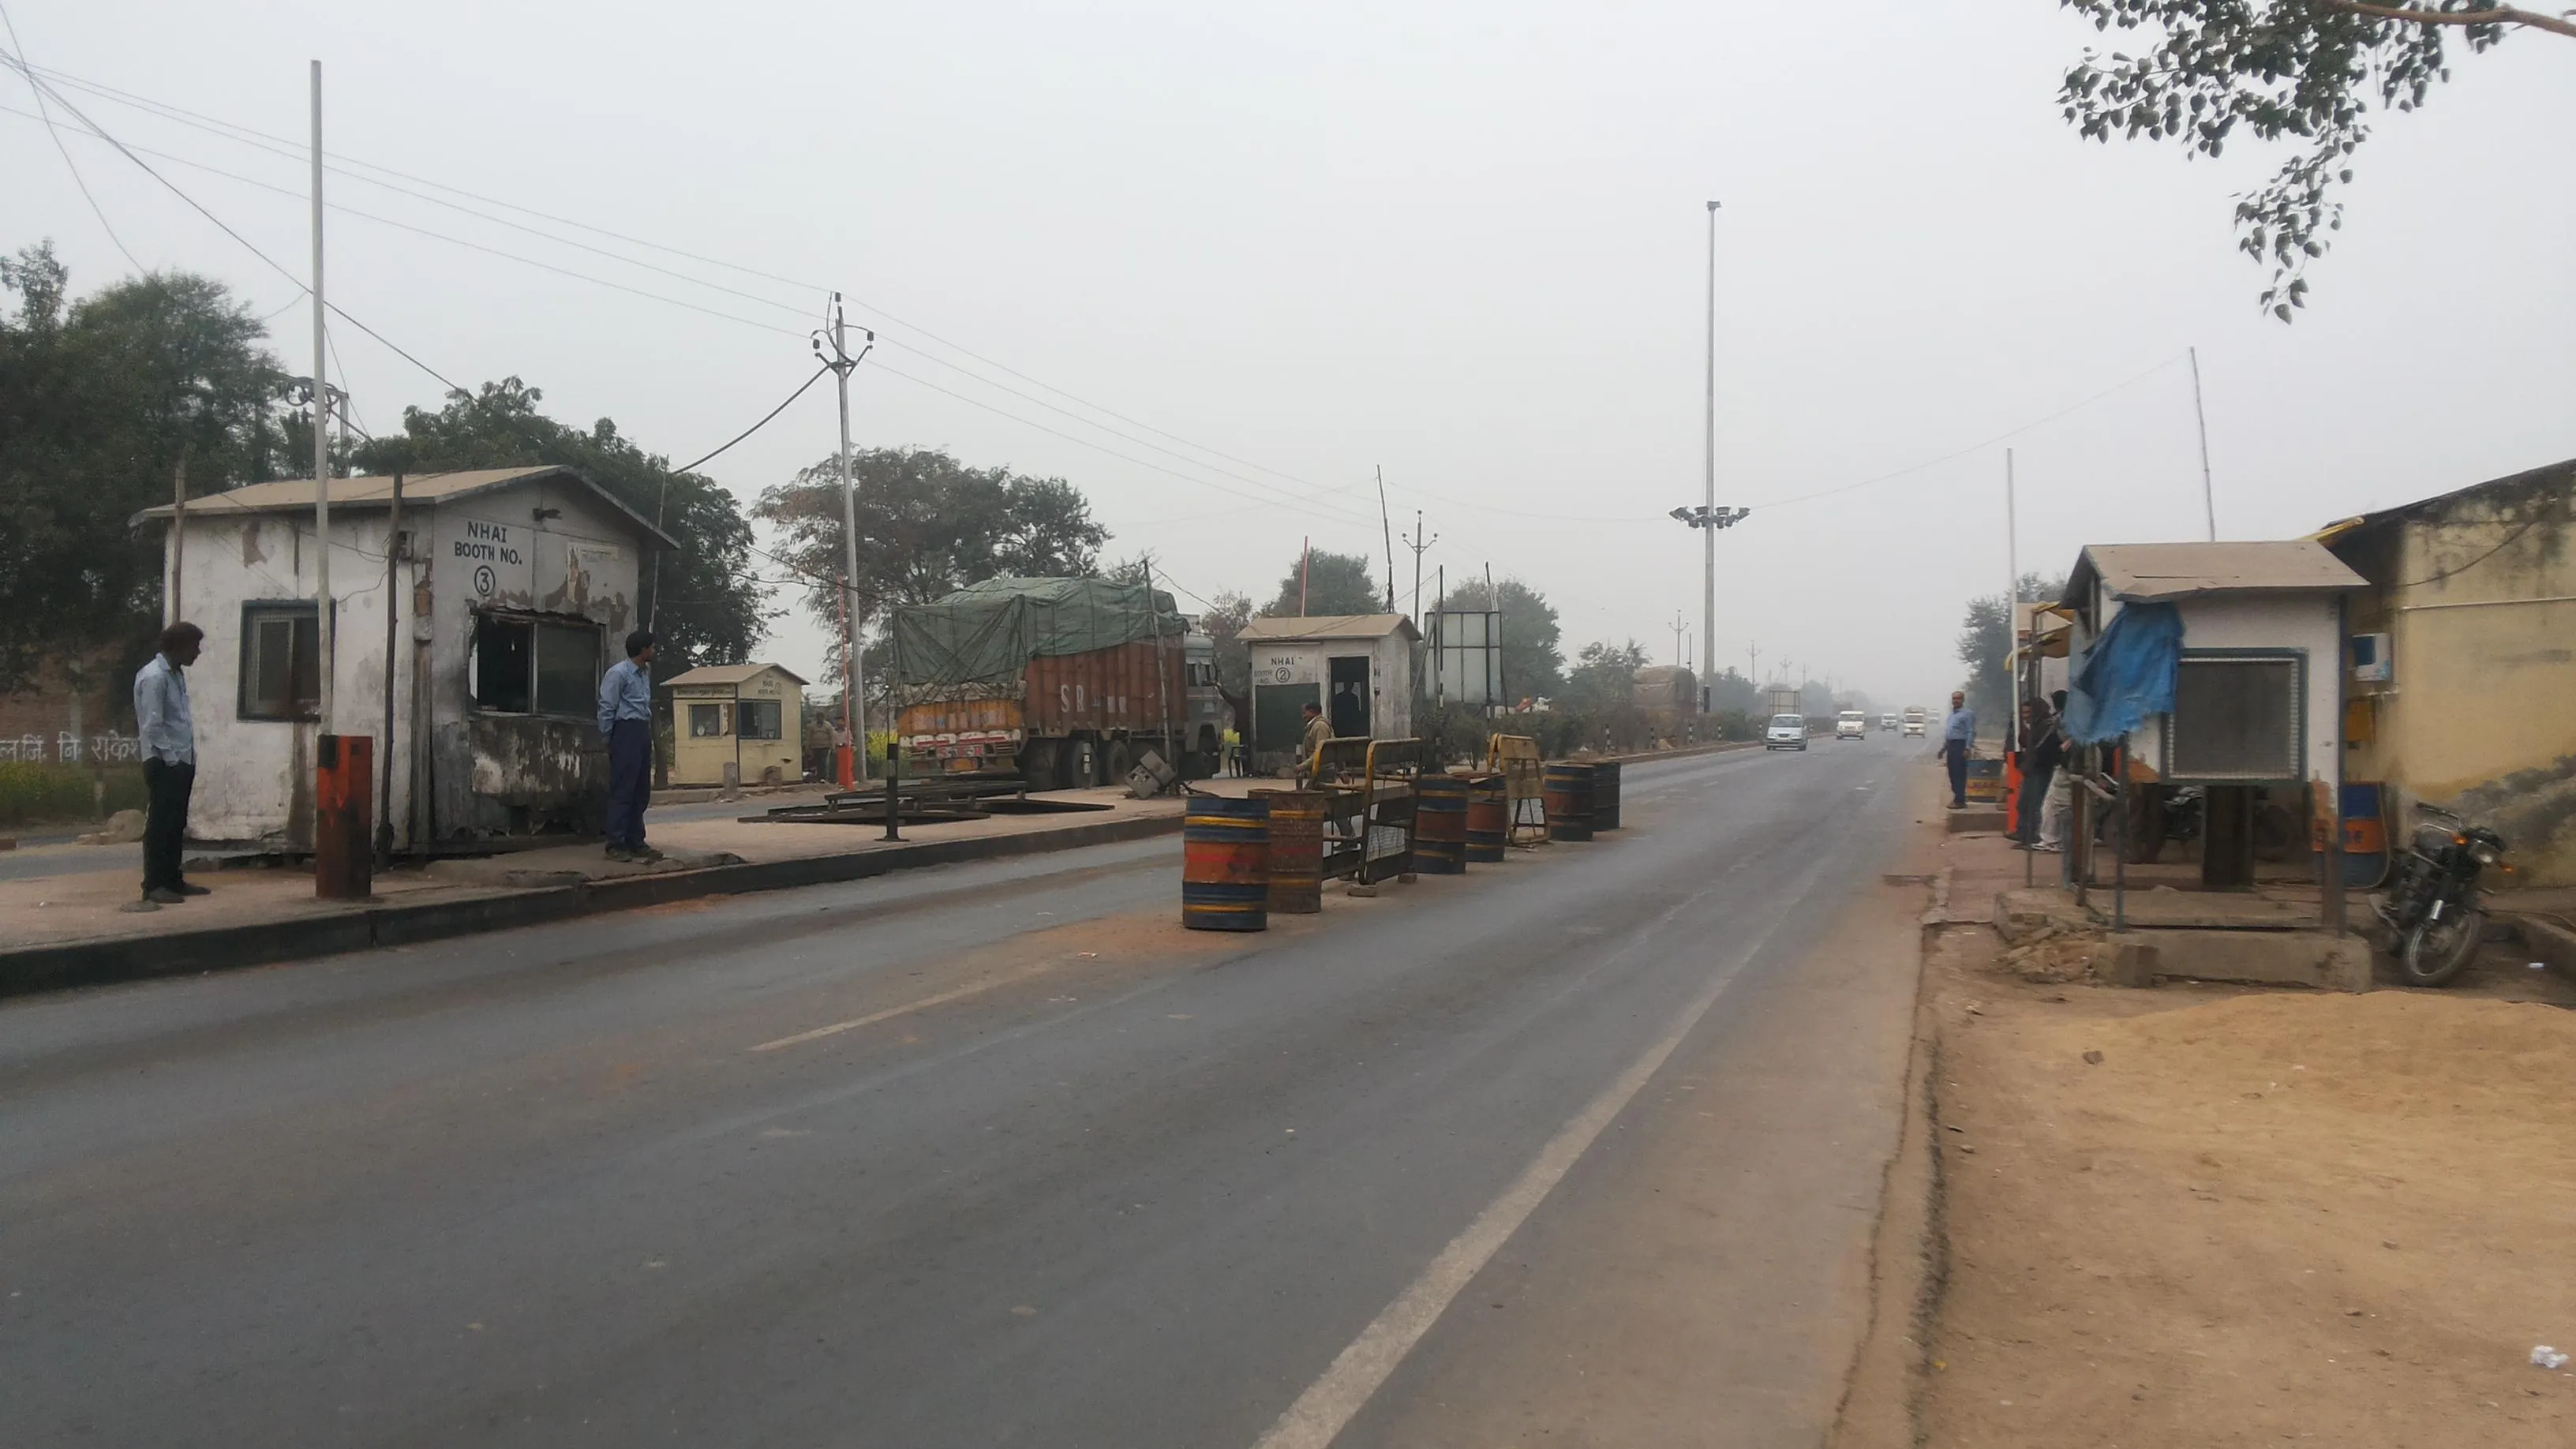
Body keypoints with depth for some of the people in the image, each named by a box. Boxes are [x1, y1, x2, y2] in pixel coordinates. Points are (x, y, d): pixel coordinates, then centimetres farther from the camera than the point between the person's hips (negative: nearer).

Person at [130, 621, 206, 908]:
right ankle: (154, 886, -3)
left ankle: (173, 880, 19)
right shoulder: (154, 677, -14)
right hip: (164, 763, -9)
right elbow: (152, 726, -18)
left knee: (177, 824, 12)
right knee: (160, 824, -6)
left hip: (182, 761, 9)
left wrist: (187, 758, 12)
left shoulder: (177, 674, 14)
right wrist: (171, 758, -15)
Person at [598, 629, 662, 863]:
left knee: (642, 791, 9)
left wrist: (648, 735, 13)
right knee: (622, 790, -8)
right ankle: (616, 844, -5)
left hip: (643, 733, 9)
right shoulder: (618, 673, -8)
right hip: (626, 732, -9)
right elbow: (607, 708, -9)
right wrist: (609, 739, -7)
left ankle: (635, 842, 15)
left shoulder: (645, 676, 18)